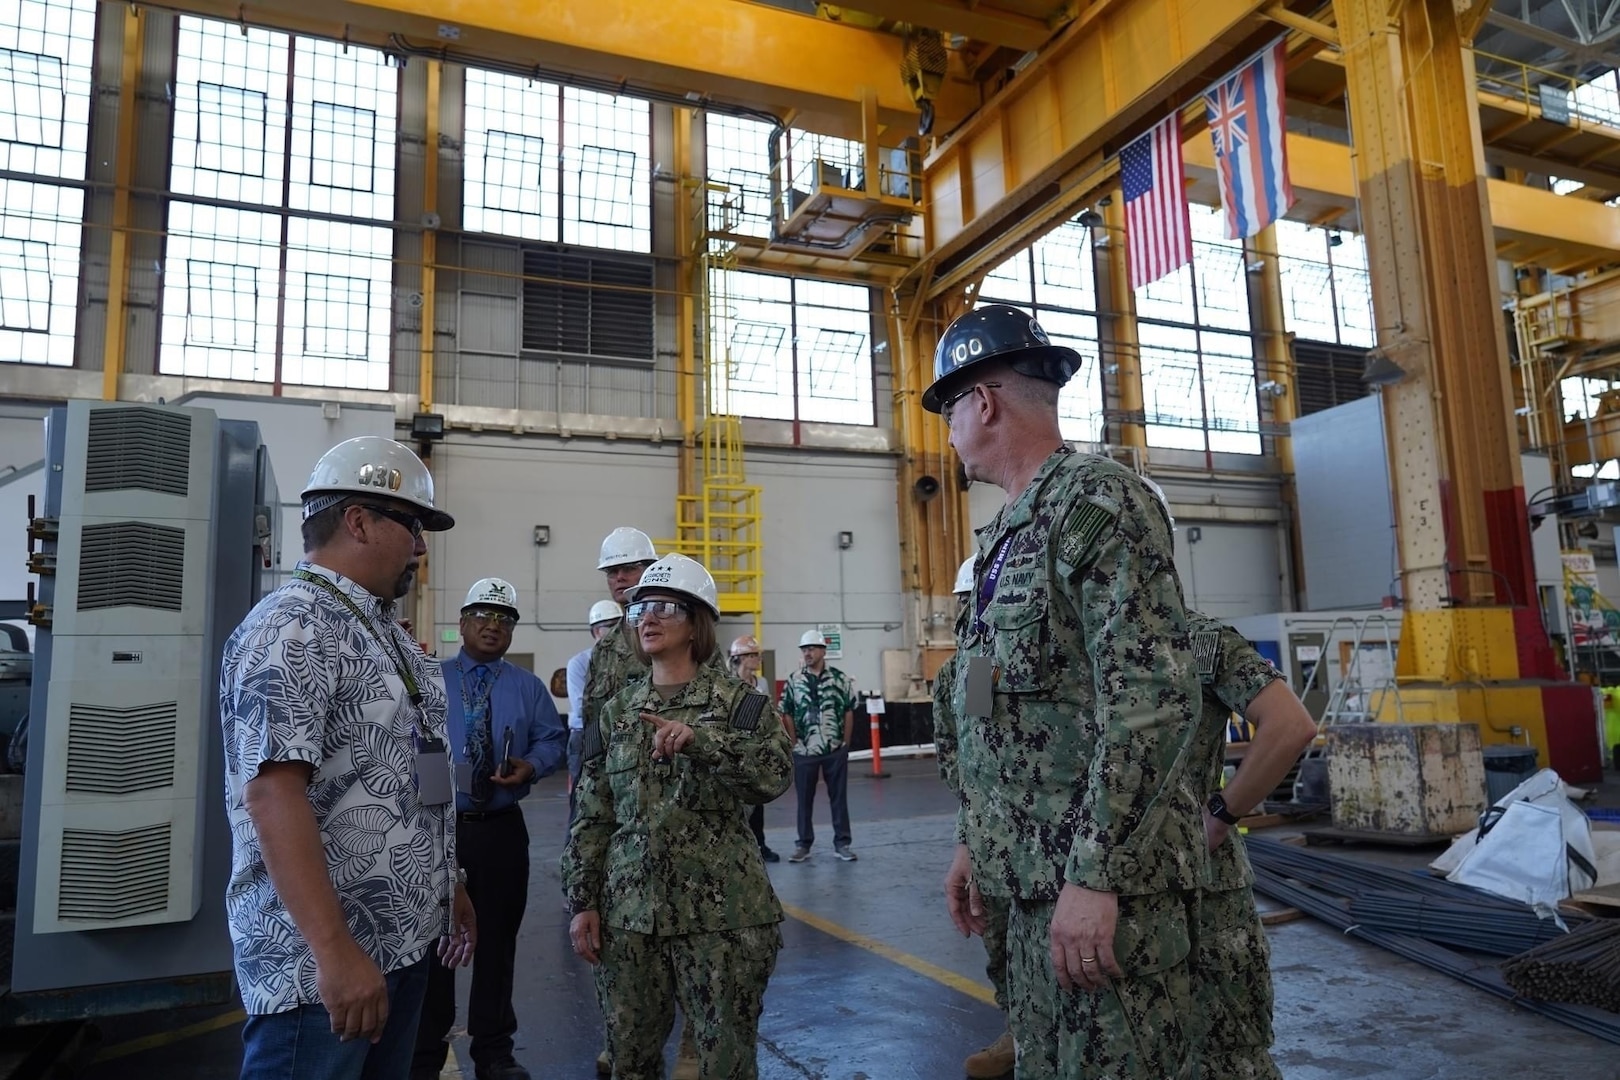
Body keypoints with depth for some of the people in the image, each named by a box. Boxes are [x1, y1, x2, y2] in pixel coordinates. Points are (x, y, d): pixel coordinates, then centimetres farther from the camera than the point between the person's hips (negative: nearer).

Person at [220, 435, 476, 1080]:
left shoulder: (385, 632, 13)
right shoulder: (291, 630, -16)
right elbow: (271, 793, -24)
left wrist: (446, 885, 21)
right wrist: (335, 950, -28)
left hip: (405, 938, 9)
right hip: (322, 957, -9)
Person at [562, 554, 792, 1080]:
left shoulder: (736, 701, -2)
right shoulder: (616, 712, 9)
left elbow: (774, 775, -19)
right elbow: (592, 818, 10)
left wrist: (699, 739, -31)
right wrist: (583, 903, 5)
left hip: (720, 913, -3)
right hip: (629, 912, 4)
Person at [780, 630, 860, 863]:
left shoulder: (840, 679, 0)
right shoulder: (793, 681, 2)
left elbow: (849, 712, 3)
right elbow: (787, 715, 5)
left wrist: (846, 742, 0)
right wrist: (795, 744, 0)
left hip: (836, 750, 0)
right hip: (804, 751, 0)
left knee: (839, 797, 6)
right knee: (804, 799, 7)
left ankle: (841, 844, 15)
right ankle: (804, 844, 17)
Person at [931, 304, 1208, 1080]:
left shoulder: (1098, 500, -13)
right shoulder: (1012, 531, 16)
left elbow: (1155, 698, -22)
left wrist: (1097, 874, -23)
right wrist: (978, 839, 20)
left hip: (1104, 876, -9)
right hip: (1038, 872, 9)